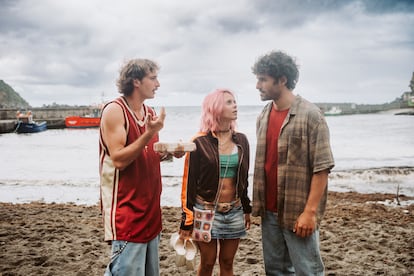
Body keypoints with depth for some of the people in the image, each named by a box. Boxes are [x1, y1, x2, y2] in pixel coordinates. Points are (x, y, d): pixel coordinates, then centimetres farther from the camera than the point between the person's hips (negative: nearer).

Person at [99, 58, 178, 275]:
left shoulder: (150, 112, 11)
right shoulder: (114, 110, -12)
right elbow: (119, 159, -19)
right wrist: (149, 133, -24)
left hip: (149, 207, 8)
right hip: (126, 210, -8)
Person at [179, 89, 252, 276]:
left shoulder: (241, 140, 5)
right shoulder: (200, 143, -10)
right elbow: (189, 183, -8)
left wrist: (247, 209, 16)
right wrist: (187, 221, -8)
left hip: (234, 212, 4)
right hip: (206, 211, -4)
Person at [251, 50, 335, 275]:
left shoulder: (310, 115, -12)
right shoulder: (263, 117, 8)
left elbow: (322, 167, -14)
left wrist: (310, 211, -18)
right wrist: (258, 203, 10)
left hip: (297, 212, -6)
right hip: (269, 211, 6)